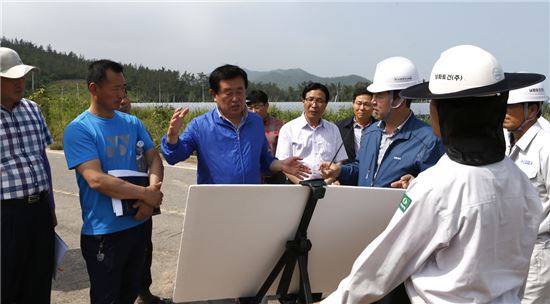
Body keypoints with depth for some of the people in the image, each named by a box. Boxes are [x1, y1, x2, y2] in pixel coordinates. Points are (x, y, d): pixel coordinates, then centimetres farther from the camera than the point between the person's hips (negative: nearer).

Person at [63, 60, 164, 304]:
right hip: (104, 231, -5)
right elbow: (96, 180, -23)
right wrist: (146, 194, -19)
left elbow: (154, 159, 3)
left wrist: (153, 191, -17)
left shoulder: (132, 123, 5)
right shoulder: (78, 129, -13)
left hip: (138, 224, 5)